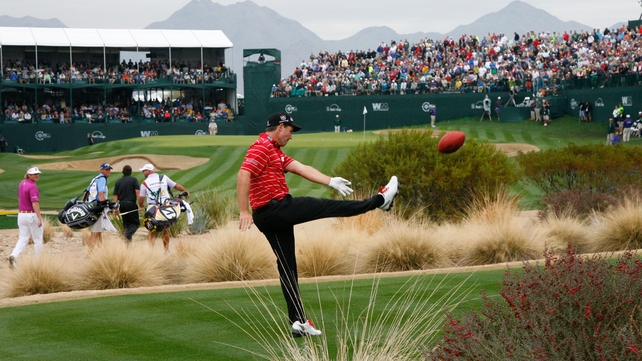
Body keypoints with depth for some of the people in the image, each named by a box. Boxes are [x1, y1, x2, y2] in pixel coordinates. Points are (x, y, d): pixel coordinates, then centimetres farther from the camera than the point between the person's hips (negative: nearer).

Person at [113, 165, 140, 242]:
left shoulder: (118, 181, 13)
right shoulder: (134, 180, 2)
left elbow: (115, 196, 9)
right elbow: (137, 192, -10)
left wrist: (115, 208, 10)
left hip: (121, 204, 4)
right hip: (131, 204, -4)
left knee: (126, 223, 17)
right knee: (135, 222, 0)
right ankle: (129, 233, -25)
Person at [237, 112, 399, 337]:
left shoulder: (275, 151, 23)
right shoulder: (262, 147, -10)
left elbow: (301, 169, 17)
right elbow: (243, 175, -22)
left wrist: (330, 181, 8)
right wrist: (244, 211, -28)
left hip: (268, 216, 11)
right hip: (276, 209, -11)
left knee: (287, 266, 9)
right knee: (328, 207, 3)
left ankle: (298, 322, 10)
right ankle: (380, 200, 16)